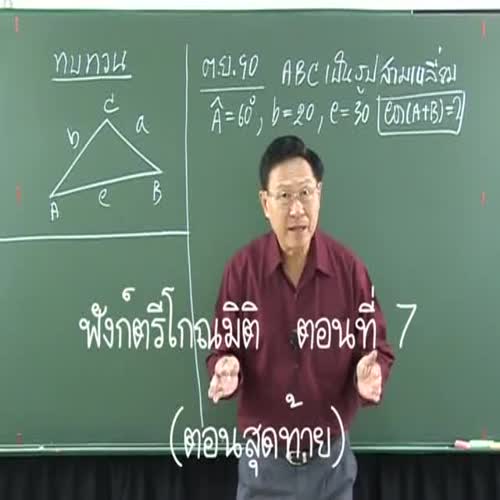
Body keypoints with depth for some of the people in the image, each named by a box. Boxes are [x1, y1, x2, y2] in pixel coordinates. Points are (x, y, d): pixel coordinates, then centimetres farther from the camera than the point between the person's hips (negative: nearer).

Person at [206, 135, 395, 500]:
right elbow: (222, 350, -2)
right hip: (263, 457, 0)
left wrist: (371, 375, -24)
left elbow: (378, 349, -3)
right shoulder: (241, 268, -9)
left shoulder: (350, 268, -9)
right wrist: (227, 370, -24)